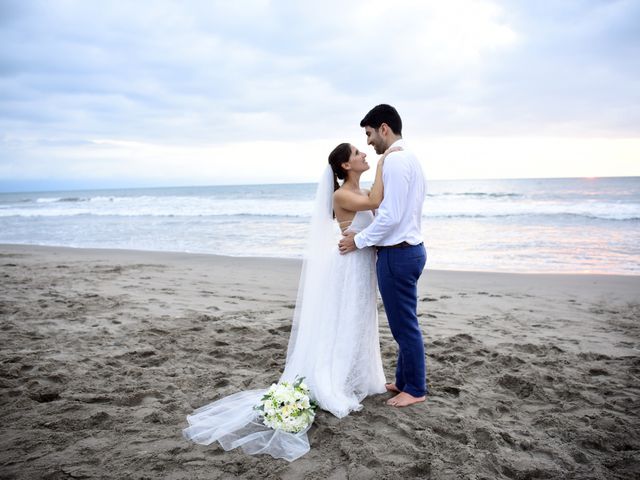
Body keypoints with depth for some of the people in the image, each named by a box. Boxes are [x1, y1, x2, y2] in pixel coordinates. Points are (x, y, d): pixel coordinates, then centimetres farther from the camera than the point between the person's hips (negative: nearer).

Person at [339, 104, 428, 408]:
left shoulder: (395, 160, -17)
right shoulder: (409, 158, 16)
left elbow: (391, 216, -23)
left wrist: (359, 240, -11)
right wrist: (366, 236, 17)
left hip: (397, 254, -11)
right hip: (408, 248, 11)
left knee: (404, 325, 2)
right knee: (404, 323, 18)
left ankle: (415, 389, 17)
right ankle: (404, 380, 32)